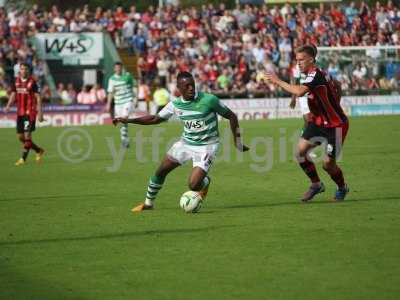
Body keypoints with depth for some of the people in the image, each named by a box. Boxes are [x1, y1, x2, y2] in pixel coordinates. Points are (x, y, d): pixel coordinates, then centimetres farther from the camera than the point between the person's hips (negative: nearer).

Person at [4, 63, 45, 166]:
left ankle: (23, 158, -3)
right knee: (20, 136, 8)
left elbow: (38, 97, -8)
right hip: (20, 112, 6)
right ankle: (39, 151, 26)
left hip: (30, 112, -6)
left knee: (27, 135, -10)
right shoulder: (16, 81, 7)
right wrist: (8, 106, -4)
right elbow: (13, 94, 12)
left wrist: (40, 112, -12)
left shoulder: (32, 82, -9)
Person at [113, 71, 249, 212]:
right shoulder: (175, 104, -6)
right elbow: (156, 119, 8)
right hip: (186, 142, 5)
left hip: (206, 146, -5)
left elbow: (231, 116, -8)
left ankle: (205, 182, 21)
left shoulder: (209, 100, -20)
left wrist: (238, 141, -8)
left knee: (193, 185, -17)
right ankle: (148, 203, 28)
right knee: (161, 171, 5)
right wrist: (128, 120, 1)